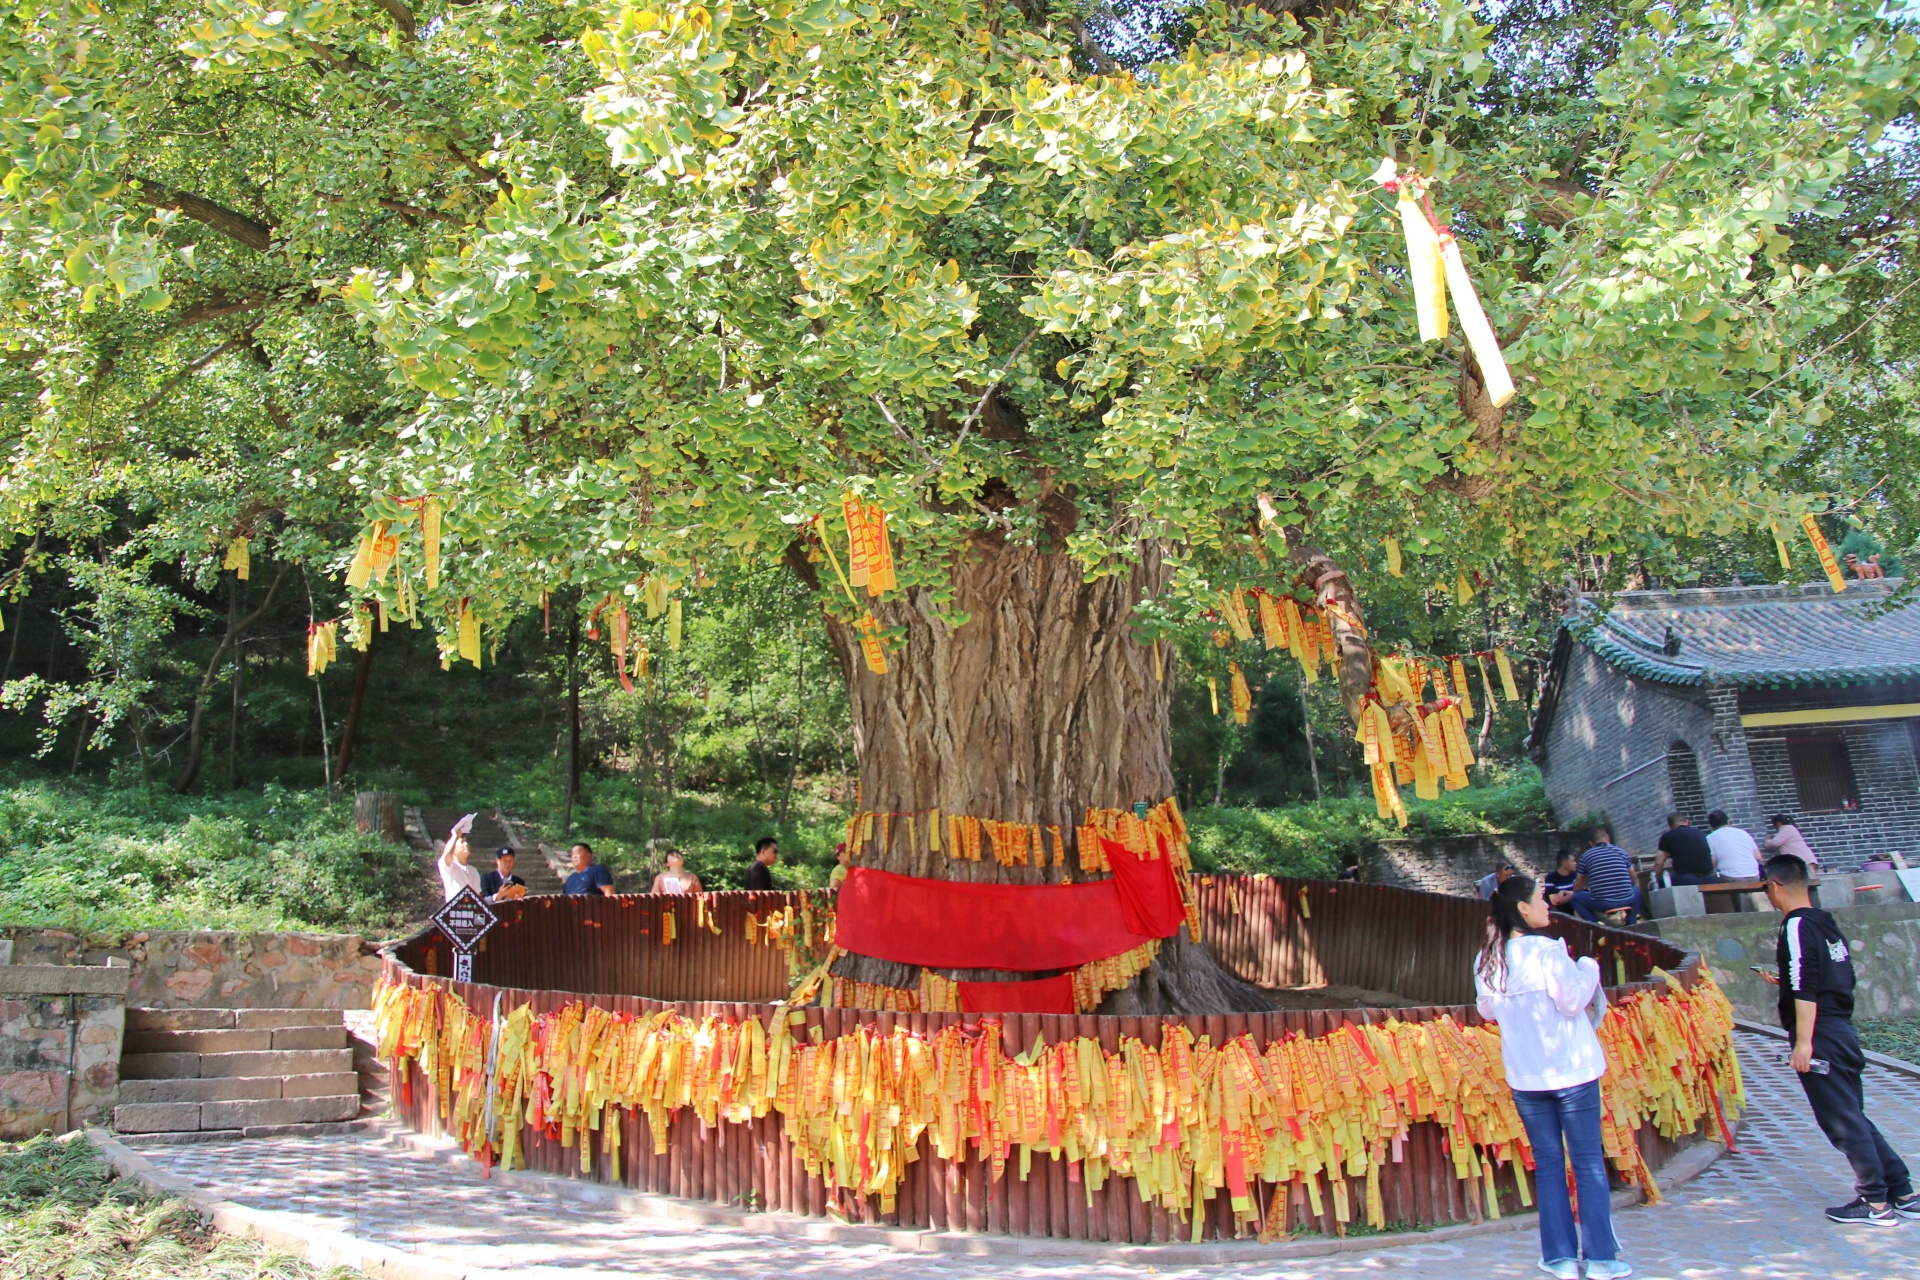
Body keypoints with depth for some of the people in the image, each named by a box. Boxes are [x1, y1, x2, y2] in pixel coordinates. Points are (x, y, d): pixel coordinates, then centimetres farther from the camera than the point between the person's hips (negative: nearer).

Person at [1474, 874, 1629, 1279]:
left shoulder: (1488, 959, 2)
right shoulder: (1546, 950, -16)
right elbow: (1572, 1000, -16)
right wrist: (1588, 969, -1)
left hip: (1524, 1077, 5)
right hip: (1570, 1071, -4)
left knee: (1548, 1163, 12)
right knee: (1588, 1162, 7)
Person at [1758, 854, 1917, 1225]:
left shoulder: (1797, 927, -15)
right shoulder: (1826, 923, 13)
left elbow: (1805, 991, -21)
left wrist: (1803, 1042, -20)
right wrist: (1784, 981, 32)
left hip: (1821, 1036, -9)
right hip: (1843, 1029, 9)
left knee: (1842, 1121, 0)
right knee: (1852, 1117, 17)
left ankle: (1875, 1202, 7)